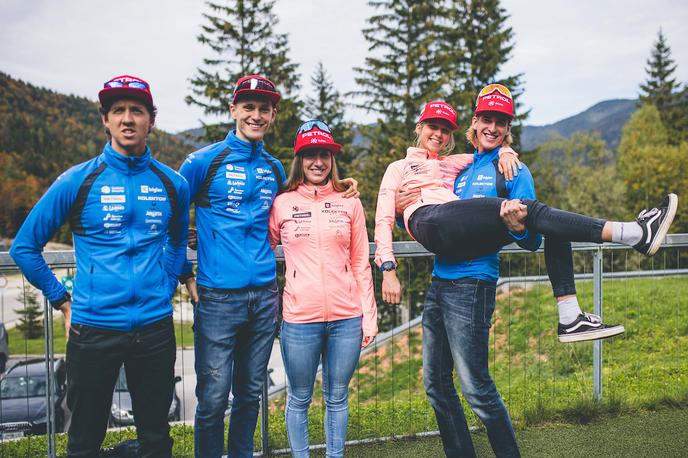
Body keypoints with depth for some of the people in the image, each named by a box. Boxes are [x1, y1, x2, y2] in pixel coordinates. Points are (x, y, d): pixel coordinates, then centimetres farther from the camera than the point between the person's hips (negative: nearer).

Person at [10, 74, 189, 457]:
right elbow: (25, 246, 3)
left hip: (155, 327, 2)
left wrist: (166, 289, 10)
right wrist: (62, 301, 0)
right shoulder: (78, 181, -4)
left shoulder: (173, 184, 3)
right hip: (94, 328, -2)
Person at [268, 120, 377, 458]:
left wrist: (369, 315, 4)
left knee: (337, 397, 13)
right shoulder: (282, 204, 2)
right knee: (299, 398, 10)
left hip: (347, 317, 1)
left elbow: (361, 264, 7)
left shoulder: (350, 204, 6)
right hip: (300, 318, -1)